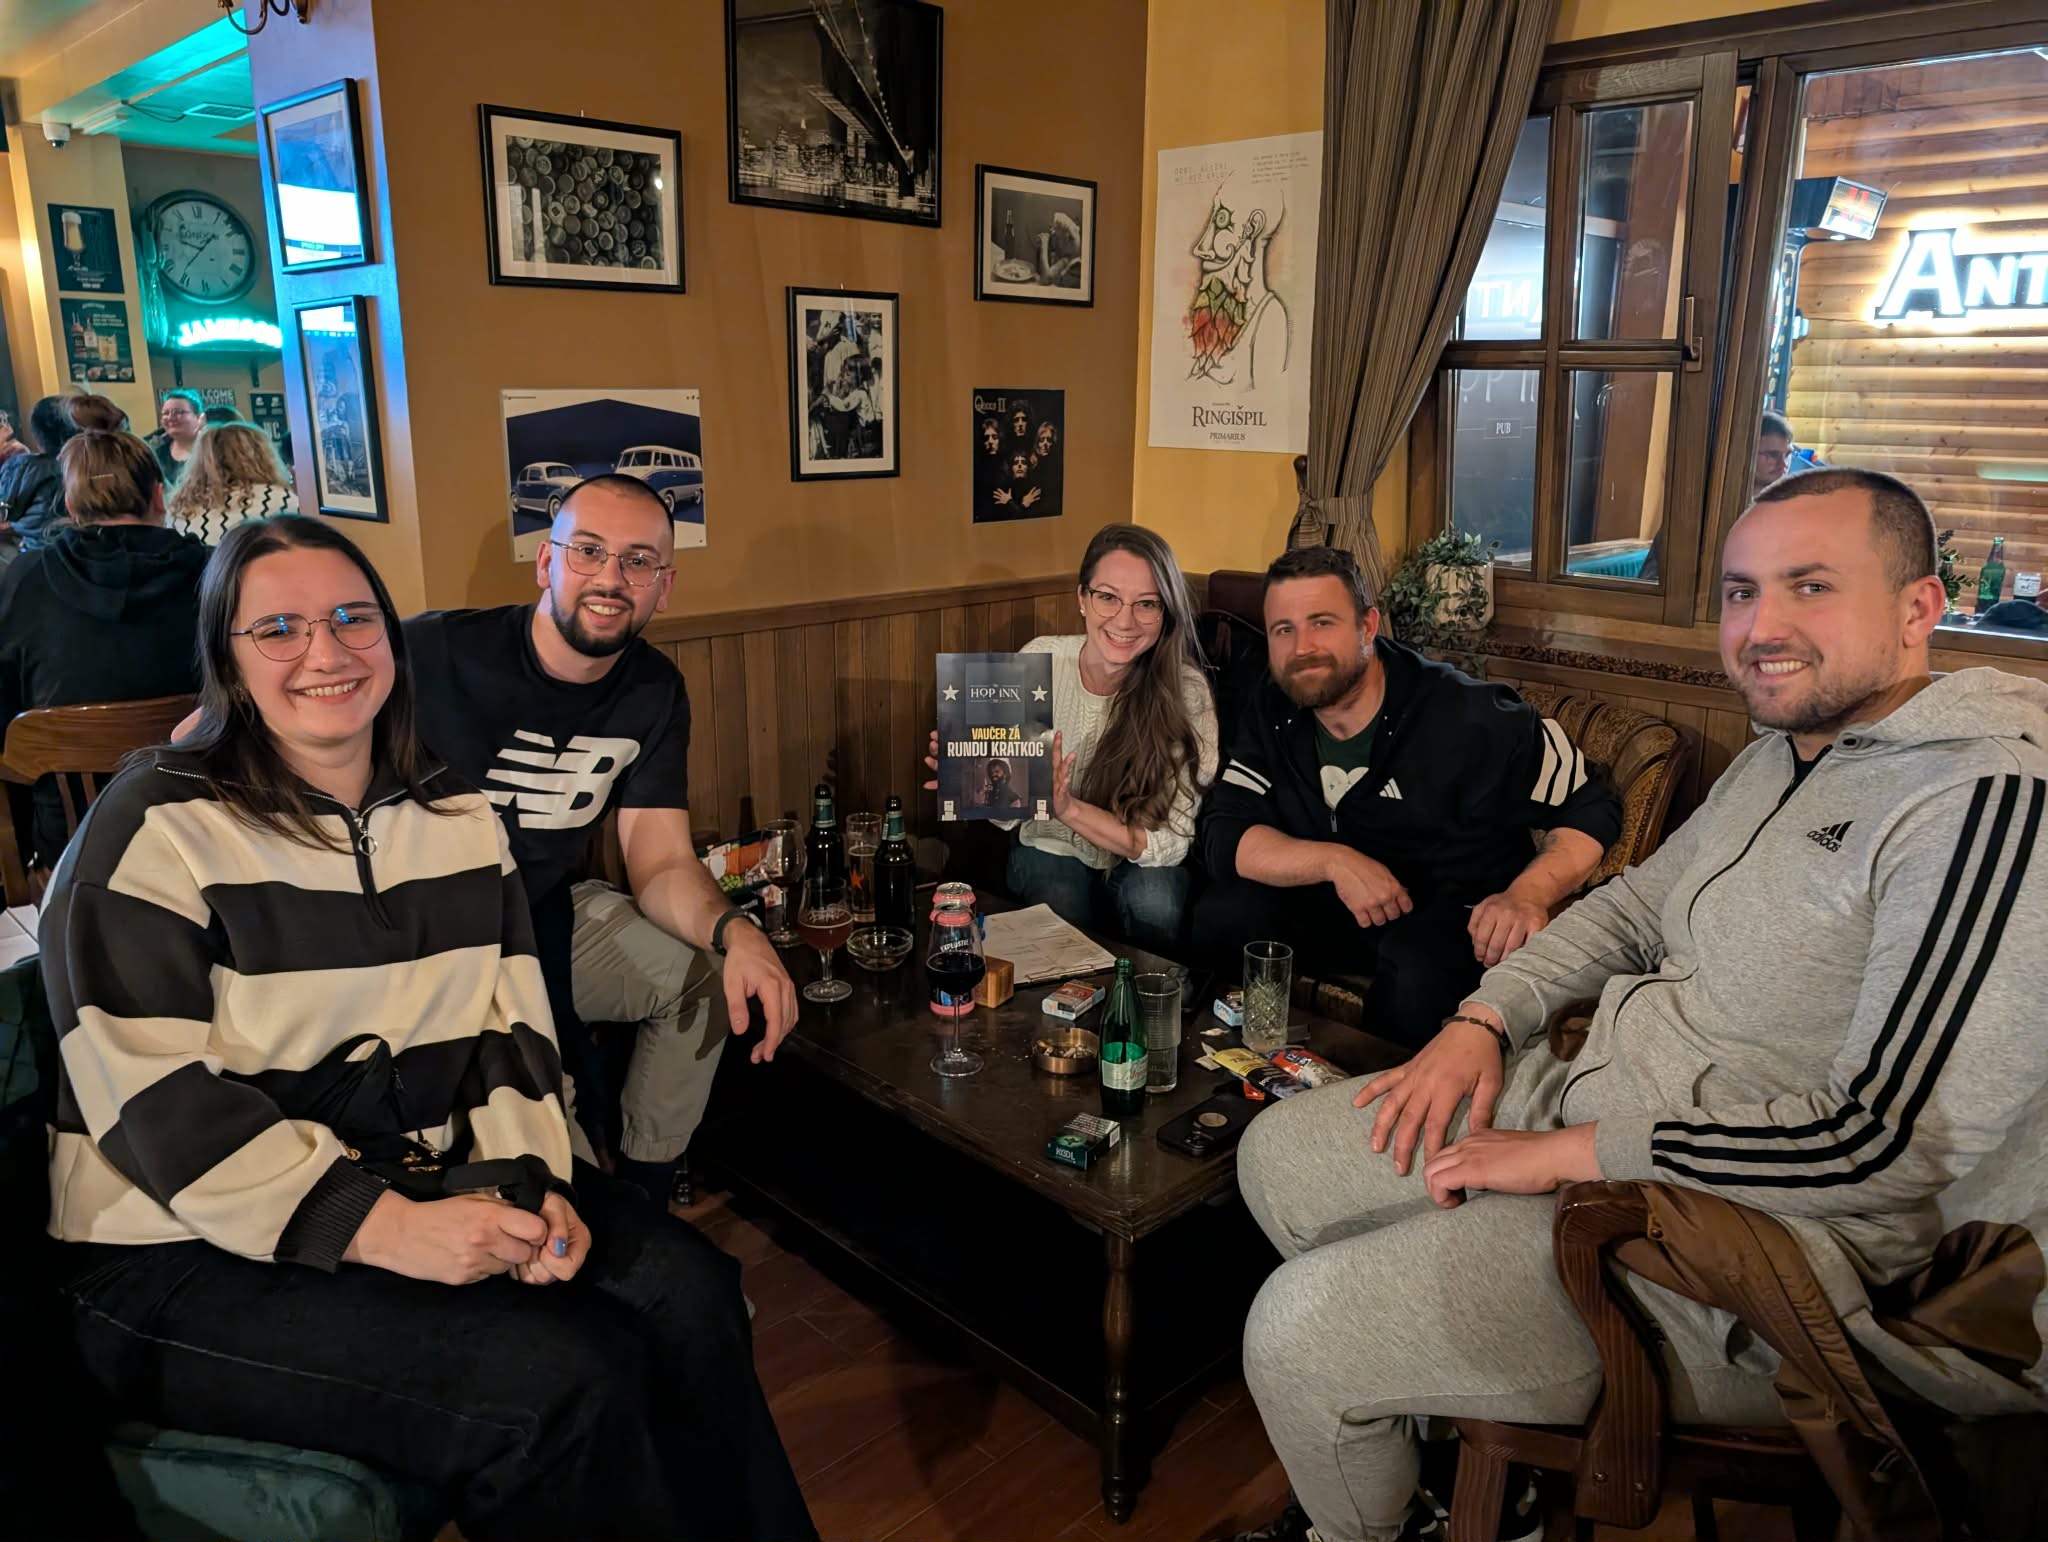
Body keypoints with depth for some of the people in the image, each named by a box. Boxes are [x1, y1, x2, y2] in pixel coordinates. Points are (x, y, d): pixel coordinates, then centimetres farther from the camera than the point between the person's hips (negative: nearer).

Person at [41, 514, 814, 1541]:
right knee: (561, 1377, -24)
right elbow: (153, 1101, -18)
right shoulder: (158, 829, -11)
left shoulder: (457, 817, 8)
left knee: (687, 1292, -13)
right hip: (193, 1256, -5)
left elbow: (510, 1030, 7)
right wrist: (381, 1227, -25)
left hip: (431, 1183, 6)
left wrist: (535, 1182, -11)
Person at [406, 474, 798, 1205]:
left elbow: (662, 864, -6)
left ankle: (642, 1191, 18)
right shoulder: (433, 652, -21)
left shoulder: (654, 692, -2)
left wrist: (735, 933, -29)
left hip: (544, 915, 6)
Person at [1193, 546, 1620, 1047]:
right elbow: (1224, 836, -14)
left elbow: (1591, 809, -11)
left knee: (1414, 967, -36)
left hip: (1457, 912, -4)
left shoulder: (1468, 718, -19)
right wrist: (1334, 861, -29)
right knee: (1223, 916, -20)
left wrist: (1527, 896, -29)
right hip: (1332, 907, 4)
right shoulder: (1272, 713, -6)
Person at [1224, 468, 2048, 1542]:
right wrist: (1485, 1019, 3)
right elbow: (1636, 902, 19)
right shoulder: (1783, 752, 10)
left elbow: (1896, 1139, -27)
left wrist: (1572, 1153, -21)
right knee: (1276, 1155, 10)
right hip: (1591, 1092, 10)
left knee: (1294, 1334, -15)